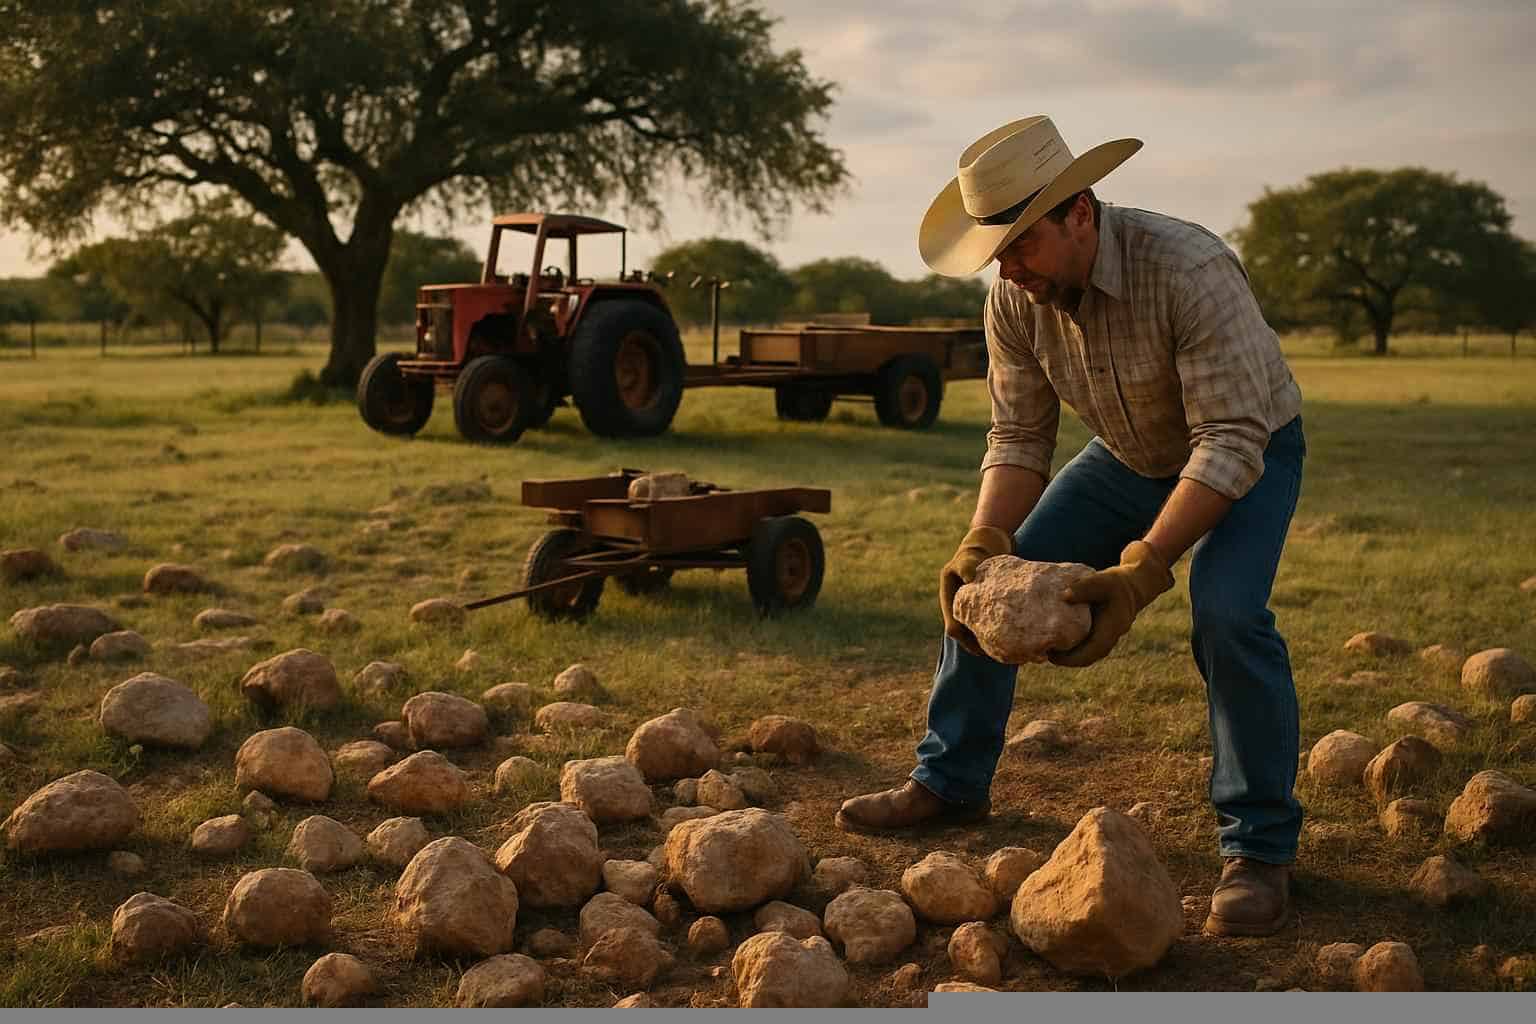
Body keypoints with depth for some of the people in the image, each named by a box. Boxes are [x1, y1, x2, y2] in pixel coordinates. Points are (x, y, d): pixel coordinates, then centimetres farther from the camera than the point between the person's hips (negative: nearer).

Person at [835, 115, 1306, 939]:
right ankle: (949, 783, 20)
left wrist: (1141, 569, -45)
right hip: (1128, 456, 6)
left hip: (1247, 452, -6)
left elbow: (1231, 441, -37)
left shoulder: (1188, 269, -36)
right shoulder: (1014, 298, -18)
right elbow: (1019, 437, -8)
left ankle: (1260, 847, -12)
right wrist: (983, 545, -25)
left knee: (1226, 615, -30)